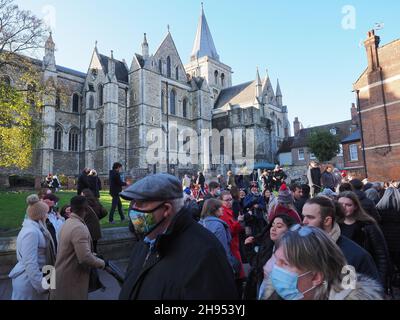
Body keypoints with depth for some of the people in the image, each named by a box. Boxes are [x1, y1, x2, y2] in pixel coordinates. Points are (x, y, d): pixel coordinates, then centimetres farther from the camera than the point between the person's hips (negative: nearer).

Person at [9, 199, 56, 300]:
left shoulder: (35, 228, 6)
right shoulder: (31, 232, -24)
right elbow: (30, 263, -27)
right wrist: (41, 286, -22)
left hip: (34, 277, 9)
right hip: (29, 282, -9)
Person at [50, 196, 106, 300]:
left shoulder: (68, 222, 4)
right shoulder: (79, 228, -26)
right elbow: (85, 258, -30)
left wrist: (93, 254, 18)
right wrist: (102, 263, -15)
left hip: (64, 275, 9)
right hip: (71, 280, -9)